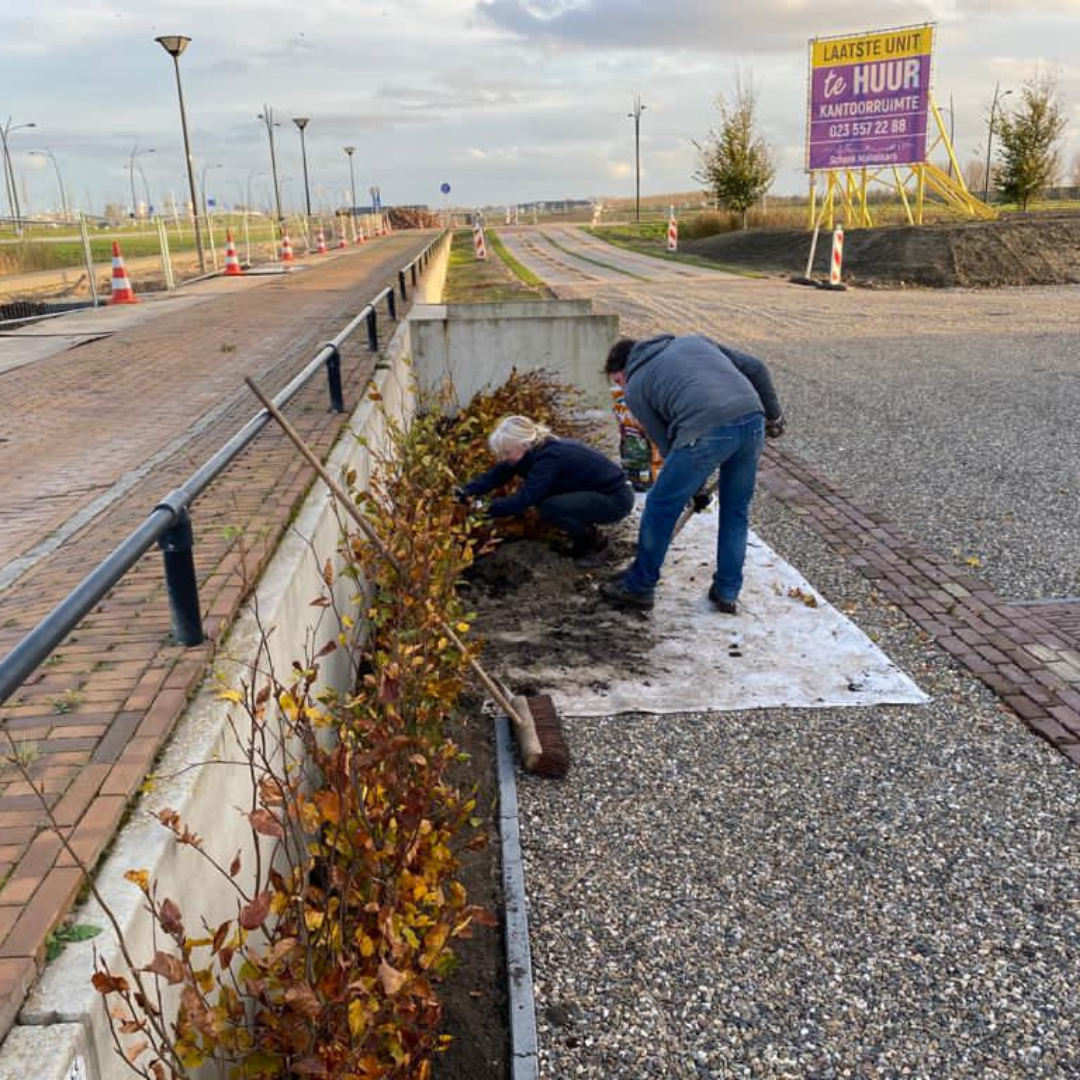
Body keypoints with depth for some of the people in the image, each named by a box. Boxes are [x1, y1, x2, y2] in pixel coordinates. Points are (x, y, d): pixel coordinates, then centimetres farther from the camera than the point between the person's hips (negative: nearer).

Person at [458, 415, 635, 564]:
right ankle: (584, 533, 11)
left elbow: (523, 499, -34)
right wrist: (468, 491, -19)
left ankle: (594, 540, -3)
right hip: (595, 492, 9)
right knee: (537, 493, -1)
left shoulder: (549, 457, -29)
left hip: (616, 498, -9)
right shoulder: (535, 449, -4)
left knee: (549, 508, -26)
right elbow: (498, 474, -5)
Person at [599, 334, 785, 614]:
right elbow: (755, 368, 23)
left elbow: (666, 444, 15)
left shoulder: (635, 388, 17)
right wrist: (774, 414, 31)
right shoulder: (692, 340, 30)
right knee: (736, 510, 22)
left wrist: (697, 487, 26)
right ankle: (727, 593, 30)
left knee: (660, 508, 13)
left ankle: (638, 588, 27)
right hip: (753, 420, 5)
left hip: (705, 432, -5)